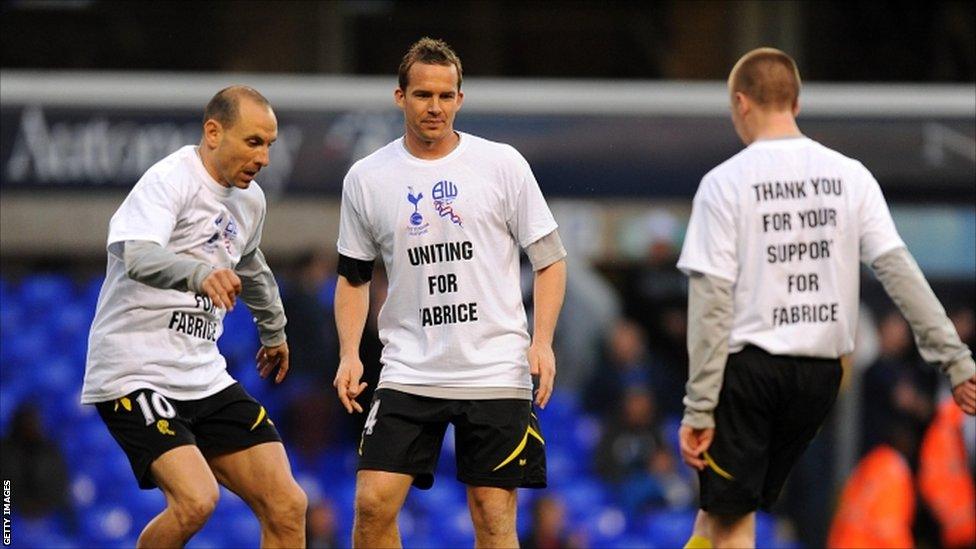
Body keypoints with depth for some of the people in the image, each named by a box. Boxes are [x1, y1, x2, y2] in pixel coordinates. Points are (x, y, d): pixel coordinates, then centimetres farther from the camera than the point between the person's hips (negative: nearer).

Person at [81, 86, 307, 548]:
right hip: (136, 375, -8)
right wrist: (199, 272, -52)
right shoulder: (170, 180, -15)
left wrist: (273, 330, 49)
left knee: (287, 507, -2)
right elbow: (136, 255, -34)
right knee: (196, 500, -27)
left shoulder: (249, 199, 12)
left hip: (205, 379, 8)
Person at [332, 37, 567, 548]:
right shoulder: (366, 179, 4)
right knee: (373, 504, -10)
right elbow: (353, 276, 15)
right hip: (408, 372, 1)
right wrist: (349, 354, 1)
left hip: (496, 370, -1)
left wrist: (542, 341, -9)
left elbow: (549, 259, 4)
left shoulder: (503, 164, -1)